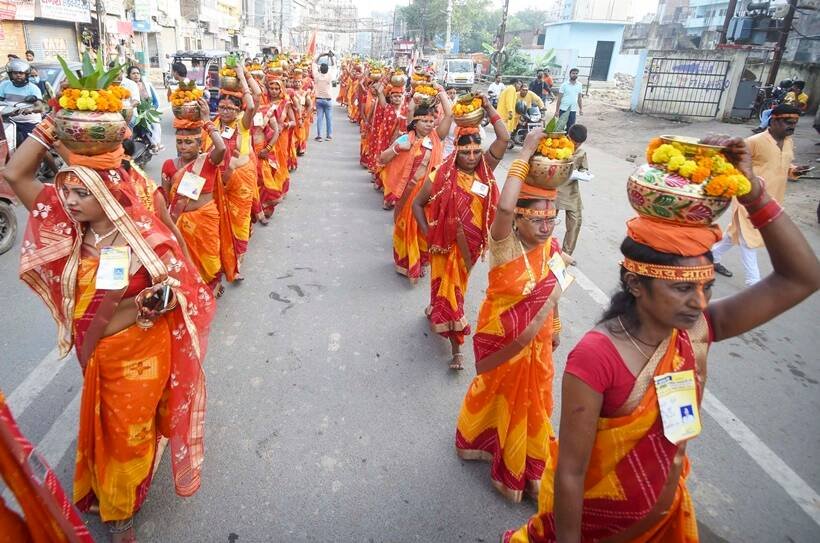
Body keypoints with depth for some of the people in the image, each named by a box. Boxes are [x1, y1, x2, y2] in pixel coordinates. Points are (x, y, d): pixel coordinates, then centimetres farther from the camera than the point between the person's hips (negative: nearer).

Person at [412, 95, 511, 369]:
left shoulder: (485, 169, -6)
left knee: (455, 287, 23)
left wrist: (488, 107, -10)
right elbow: (417, 204, -5)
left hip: (471, 243, 4)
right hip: (447, 243, -4)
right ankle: (456, 348, 13)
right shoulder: (442, 177, -15)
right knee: (450, 291, 3)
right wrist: (428, 233, -10)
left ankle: (434, 310, 53)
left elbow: (504, 137, -14)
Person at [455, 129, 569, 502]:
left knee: (531, 403, 22)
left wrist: (555, 328, 18)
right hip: (500, 341, -5)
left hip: (535, 341, 5)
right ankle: (479, 442, 51)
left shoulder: (551, 247, -8)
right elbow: (504, 206, -46)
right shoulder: (505, 245, -25)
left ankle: (527, 465, 47)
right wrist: (526, 153, -38)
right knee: (497, 396, 20)